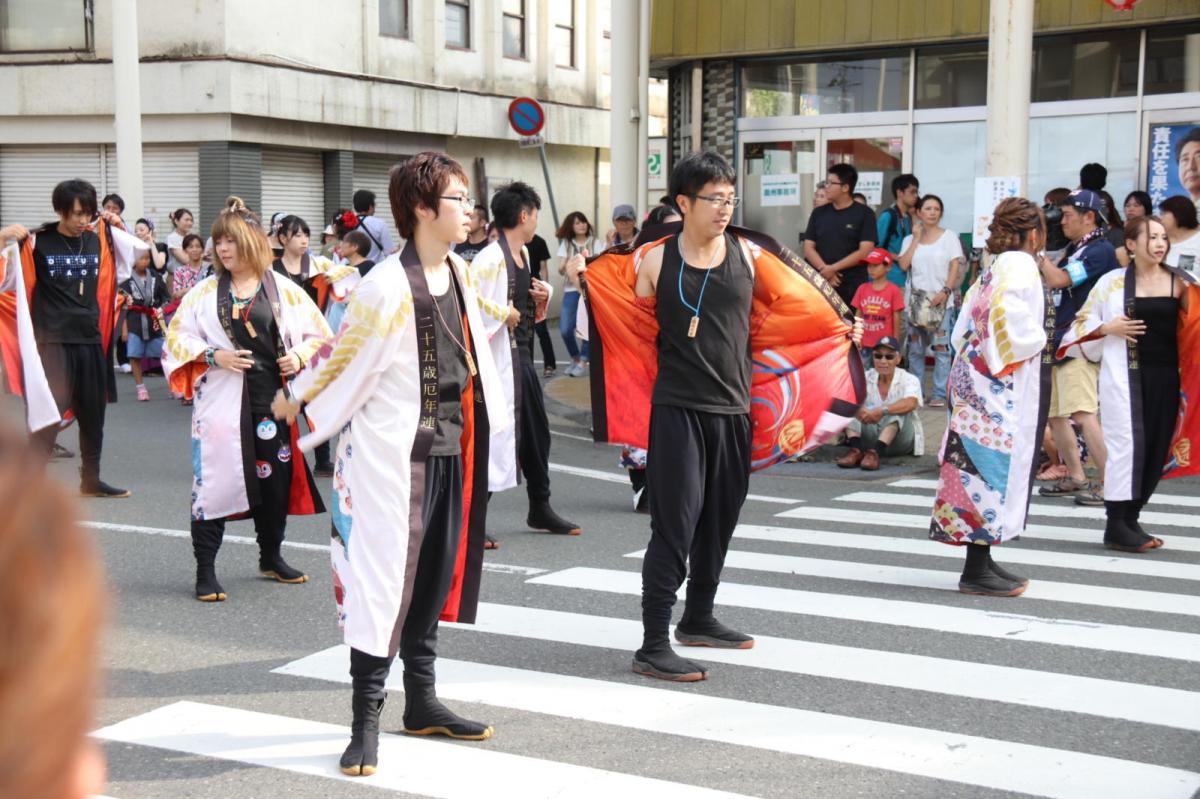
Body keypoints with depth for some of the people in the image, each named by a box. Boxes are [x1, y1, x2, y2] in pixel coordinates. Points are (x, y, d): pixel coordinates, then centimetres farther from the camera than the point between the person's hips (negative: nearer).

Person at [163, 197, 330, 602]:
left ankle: (271, 557, 29)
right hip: (222, 401, -1)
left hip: (273, 399, 1)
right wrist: (213, 356, -10)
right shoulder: (205, 291, 4)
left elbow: (319, 334, 11)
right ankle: (205, 569, 4)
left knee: (275, 478, 10)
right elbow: (177, 337, 5)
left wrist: (299, 356, -8)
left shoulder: (285, 290, 4)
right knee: (214, 480, -4)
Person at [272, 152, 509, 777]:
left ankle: (421, 702, 28)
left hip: (452, 447, 8)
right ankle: (365, 720, 4)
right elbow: (343, 355, -9)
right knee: (382, 575, -4)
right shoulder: (387, 287, -19)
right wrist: (293, 402, 1)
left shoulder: (458, 273, 6)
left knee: (435, 574, 15)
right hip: (392, 450, -8)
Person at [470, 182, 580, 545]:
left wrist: (540, 300, 3)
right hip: (499, 358, -10)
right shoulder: (490, 259, -17)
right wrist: (505, 314, -19)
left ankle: (540, 508, 33)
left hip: (522, 355, 10)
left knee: (537, 431, 18)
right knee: (493, 432, -7)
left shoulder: (523, 254, 13)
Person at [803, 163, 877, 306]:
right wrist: (825, 270, -10)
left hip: (852, 287, -3)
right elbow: (808, 248, 8)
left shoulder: (864, 213, 1)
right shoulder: (818, 213, 13)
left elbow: (865, 251, -7)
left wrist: (833, 268, -13)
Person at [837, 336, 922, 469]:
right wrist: (858, 409, -41)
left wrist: (882, 411, -46)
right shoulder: (866, 378, 3)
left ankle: (876, 452, -46)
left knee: (897, 408, -30)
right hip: (870, 436, 3)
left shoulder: (908, 380, -6)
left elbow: (911, 403, -29)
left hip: (898, 440, -3)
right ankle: (856, 449, -35)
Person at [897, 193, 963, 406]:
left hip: (941, 300, -3)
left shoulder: (949, 237, 4)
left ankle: (939, 394, -4)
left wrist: (946, 291, -14)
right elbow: (904, 265, -2)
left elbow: (955, 267, -1)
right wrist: (916, 239, -2)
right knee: (915, 349, 6)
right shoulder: (910, 239, 12)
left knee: (941, 348, -7)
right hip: (916, 299, 3)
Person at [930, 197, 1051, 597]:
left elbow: (963, 331, 15)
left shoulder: (992, 270, 15)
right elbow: (1019, 330, -24)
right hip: (1008, 388, -9)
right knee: (1000, 466, -6)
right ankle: (978, 570, -3)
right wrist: (1040, 344, -8)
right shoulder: (1022, 267, -11)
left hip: (979, 381, 9)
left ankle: (980, 560, 17)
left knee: (982, 466, 11)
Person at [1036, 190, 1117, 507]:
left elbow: (1058, 280, -20)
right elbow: (1049, 281, 20)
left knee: (1082, 414, -20)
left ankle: (1108, 481, -19)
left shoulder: (1100, 250, -12)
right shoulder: (1074, 249, 17)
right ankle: (1076, 478, 23)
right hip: (1058, 343, 10)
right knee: (1055, 414, 13)